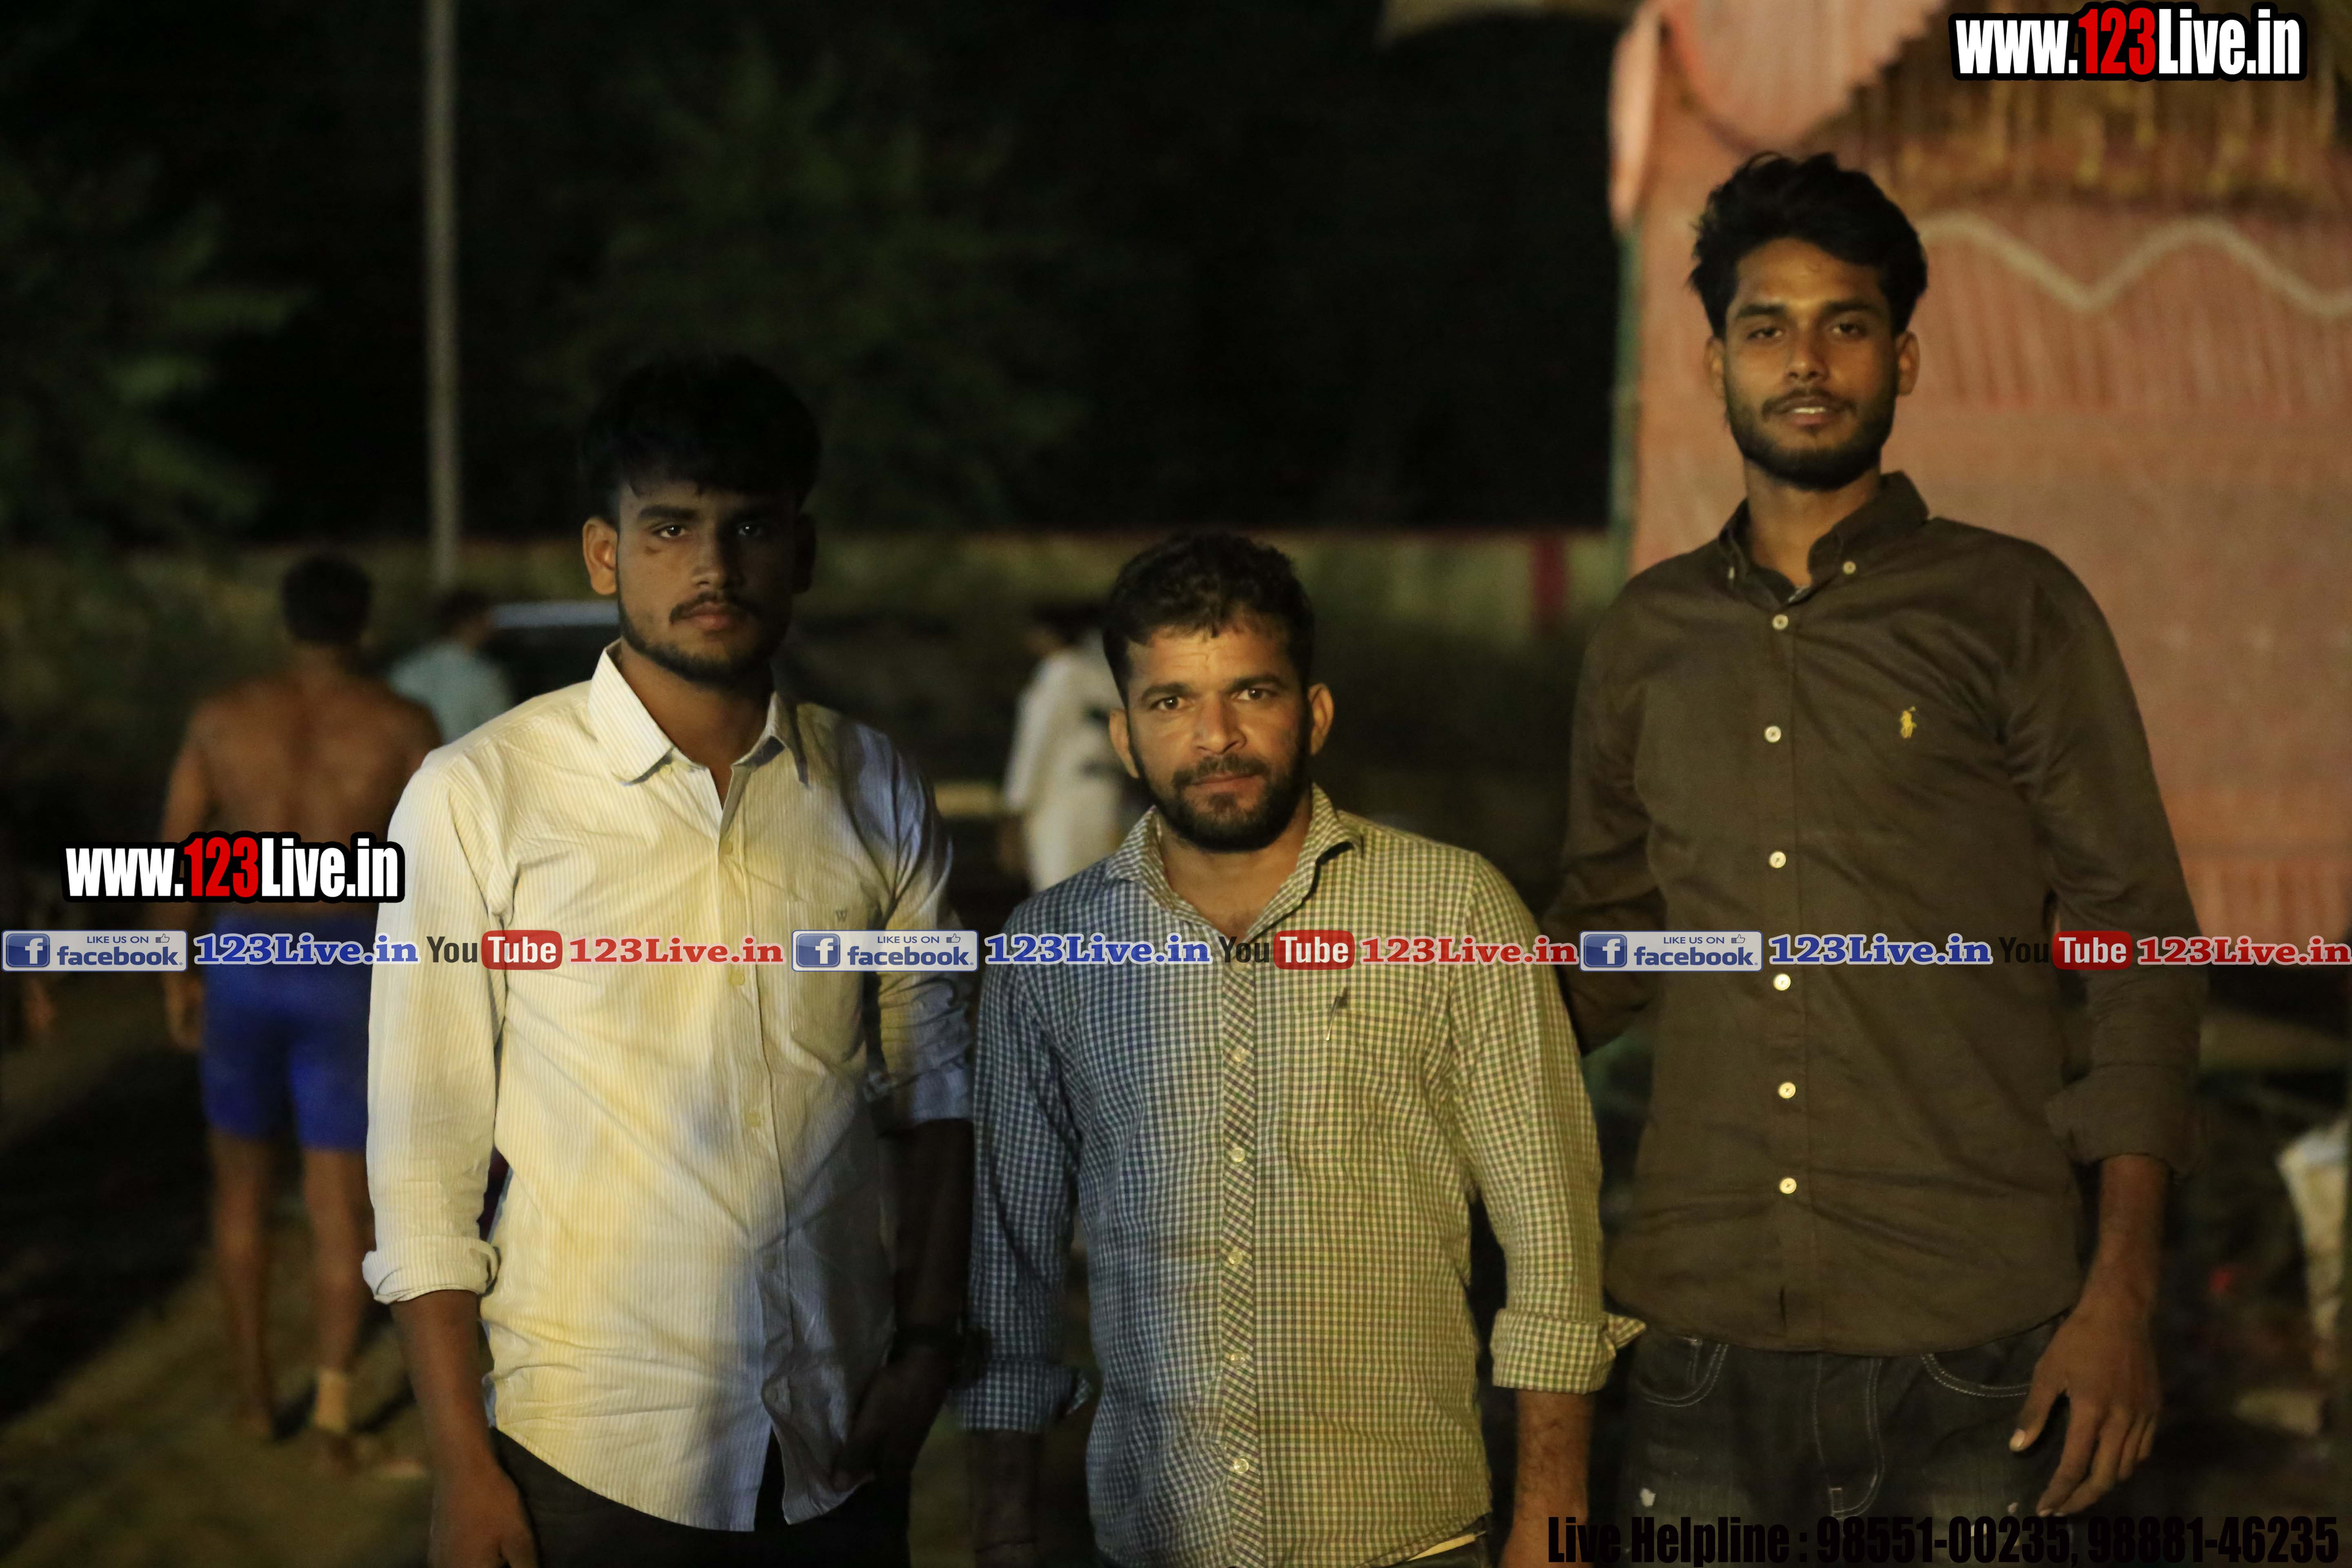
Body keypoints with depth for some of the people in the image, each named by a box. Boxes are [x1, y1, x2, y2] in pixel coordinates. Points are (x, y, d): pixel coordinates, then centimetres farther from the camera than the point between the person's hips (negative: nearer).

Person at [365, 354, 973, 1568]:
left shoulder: (877, 796, 3)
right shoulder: (479, 799, -9)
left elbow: (933, 1081, 10)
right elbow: (423, 1155, -8)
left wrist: (927, 1343, 1)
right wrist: (461, 1467, -8)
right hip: (593, 1456, -3)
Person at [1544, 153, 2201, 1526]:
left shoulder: (2012, 610, 2)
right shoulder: (1648, 640, 12)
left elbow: (2138, 946, -1)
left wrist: (2125, 1290, -9)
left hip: (1971, 1358, -3)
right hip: (1708, 1348, 3)